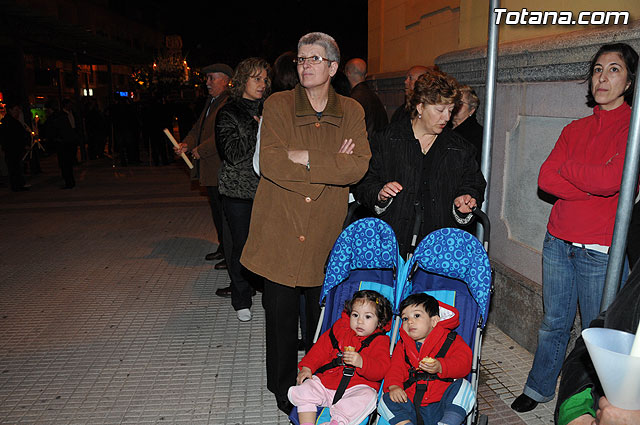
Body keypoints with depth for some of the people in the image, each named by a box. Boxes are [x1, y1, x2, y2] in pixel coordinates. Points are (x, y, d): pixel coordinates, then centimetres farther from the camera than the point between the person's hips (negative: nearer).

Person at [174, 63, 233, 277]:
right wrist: (187, 144, 2)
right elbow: (198, 127, 19)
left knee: (225, 212, -2)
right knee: (216, 210, 19)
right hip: (209, 169, 10)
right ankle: (223, 248, 34)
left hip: (221, 170, -10)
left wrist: (200, 150, -17)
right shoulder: (211, 101, 16)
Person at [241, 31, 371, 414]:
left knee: (324, 315, 12)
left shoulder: (352, 112, 6)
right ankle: (283, 393, 29)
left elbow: (358, 167, -10)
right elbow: (269, 161, -13)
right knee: (280, 314, 8)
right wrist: (333, 164, -14)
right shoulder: (278, 105, 2)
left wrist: (305, 158, -16)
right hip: (279, 230, -1)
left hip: (326, 235, 1)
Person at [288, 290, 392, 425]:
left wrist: (361, 362, -31)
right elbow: (321, 348, 16)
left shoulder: (379, 341, 1)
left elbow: (381, 369, -12)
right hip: (325, 381, 4)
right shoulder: (340, 328, 12)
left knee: (368, 397, -33)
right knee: (304, 390, -15)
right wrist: (307, 367, 3)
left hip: (357, 386, -3)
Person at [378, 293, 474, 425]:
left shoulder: (451, 340, 6)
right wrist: (393, 385, -14)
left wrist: (440, 367, -27)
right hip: (410, 404, 3)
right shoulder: (402, 345, 17)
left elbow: (463, 362, -9)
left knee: (463, 387, -27)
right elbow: (395, 367, 7)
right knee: (387, 399, -18)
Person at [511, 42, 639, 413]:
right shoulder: (576, 129, 10)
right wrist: (592, 188, -13)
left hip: (600, 250, -4)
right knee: (554, 323, 16)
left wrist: (567, 168, -6)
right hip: (559, 240, 5)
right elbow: (546, 178, -2)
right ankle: (539, 389, 33)